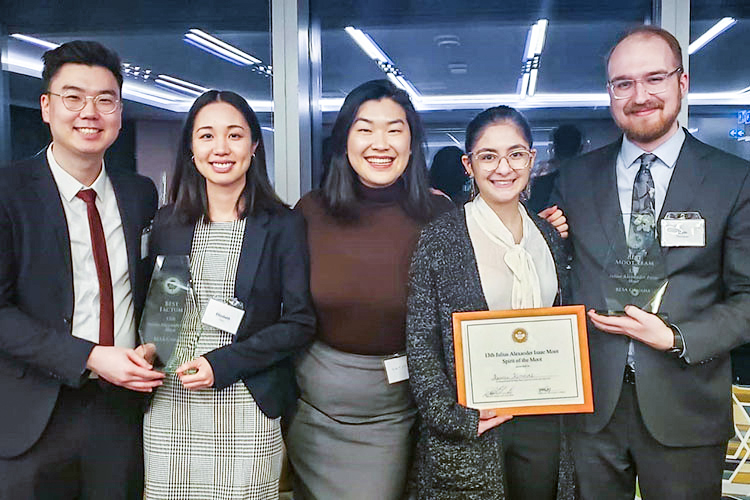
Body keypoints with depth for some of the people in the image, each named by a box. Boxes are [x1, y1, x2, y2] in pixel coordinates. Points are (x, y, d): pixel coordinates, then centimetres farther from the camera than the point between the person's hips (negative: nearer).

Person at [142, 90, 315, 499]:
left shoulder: (283, 226, -2)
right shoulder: (166, 223, 7)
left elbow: (300, 323, -5)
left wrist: (222, 365, -13)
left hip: (247, 405, -2)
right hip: (169, 407, 3)